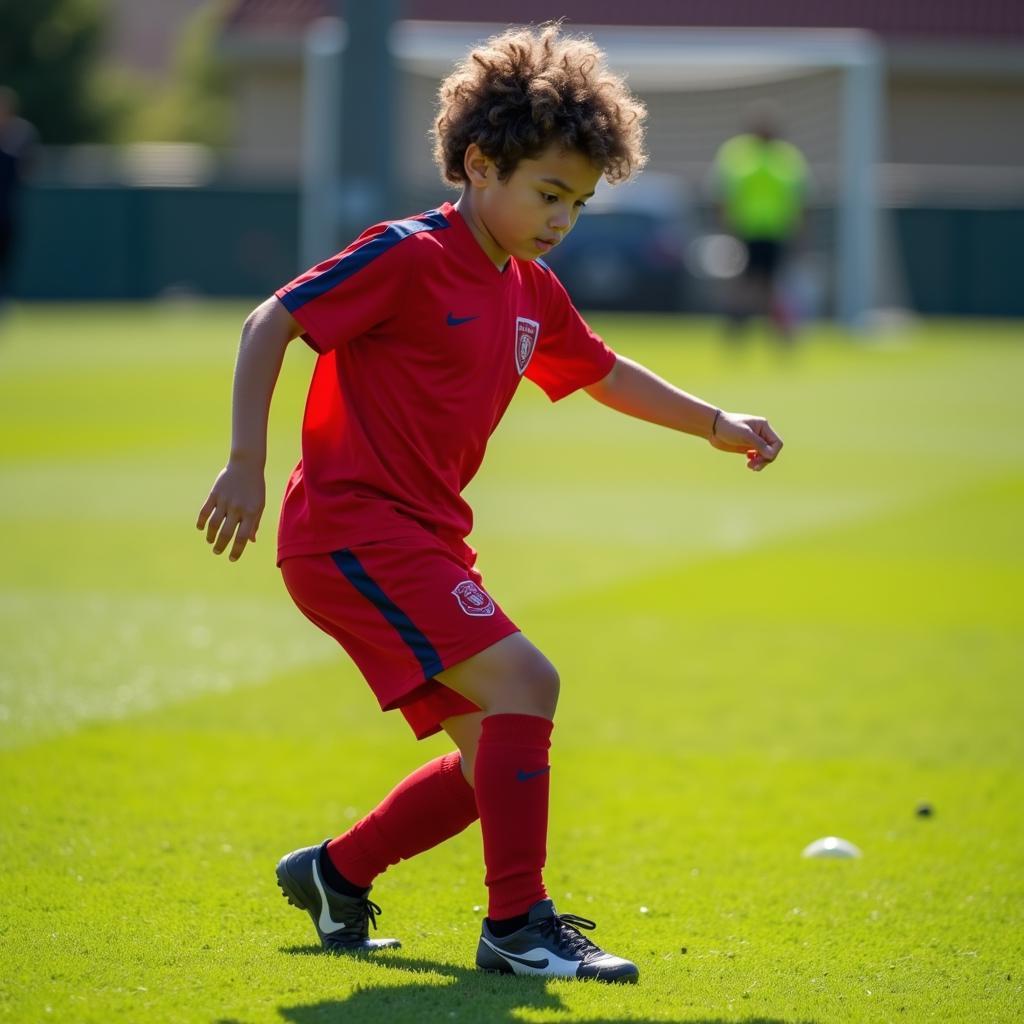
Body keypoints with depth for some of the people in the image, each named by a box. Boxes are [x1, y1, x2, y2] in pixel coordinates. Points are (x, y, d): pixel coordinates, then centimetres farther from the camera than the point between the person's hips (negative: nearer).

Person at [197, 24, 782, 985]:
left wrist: (716, 424, 21)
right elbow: (269, 325, -14)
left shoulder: (532, 294, 13)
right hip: (350, 527, -9)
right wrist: (245, 464, -21)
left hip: (420, 536, 9)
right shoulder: (409, 256, -12)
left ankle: (335, 875, 27)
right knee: (522, 682, -20)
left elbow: (605, 373, 30)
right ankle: (516, 924, -16)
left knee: (496, 756, 9)